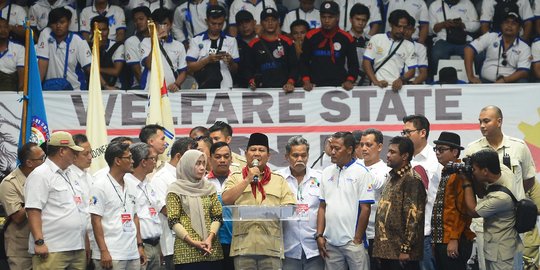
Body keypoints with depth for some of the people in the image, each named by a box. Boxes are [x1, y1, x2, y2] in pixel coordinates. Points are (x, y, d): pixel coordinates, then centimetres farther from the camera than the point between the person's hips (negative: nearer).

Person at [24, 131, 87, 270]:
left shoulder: (70, 175, 21)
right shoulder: (40, 175, -5)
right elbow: (33, 211, -14)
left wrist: (86, 243, 21)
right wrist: (39, 242, -21)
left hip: (78, 248, 8)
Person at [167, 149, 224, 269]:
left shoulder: (209, 187, 14)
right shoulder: (176, 189, 2)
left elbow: (217, 216, 9)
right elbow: (173, 221, -4)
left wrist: (210, 238, -8)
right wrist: (193, 242, -14)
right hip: (186, 250, -4)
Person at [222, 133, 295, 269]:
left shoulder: (279, 180, 16)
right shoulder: (235, 178, 14)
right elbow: (226, 199, -4)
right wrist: (247, 180, -4)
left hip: (271, 246, 1)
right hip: (243, 246, 0)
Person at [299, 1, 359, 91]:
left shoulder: (346, 38, 4)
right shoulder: (311, 37, 5)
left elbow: (353, 64, 10)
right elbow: (303, 62, 9)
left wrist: (350, 81, -7)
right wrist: (306, 81, -5)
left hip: (339, 86, 0)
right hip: (316, 86, 0)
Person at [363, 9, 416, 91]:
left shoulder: (409, 46, 11)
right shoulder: (377, 39, 8)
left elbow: (411, 70, 7)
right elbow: (366, 62, 4)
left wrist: (401, 80, -13)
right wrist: (375, 81, -9)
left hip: (396, 87, 1)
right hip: (379, 87, -1)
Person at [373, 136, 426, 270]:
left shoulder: (412, 180, -12)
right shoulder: (392, 177, 16)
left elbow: (414, 217, -18)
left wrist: (405, 249, -20)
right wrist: (379, 246, 17)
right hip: (386, 250, 9)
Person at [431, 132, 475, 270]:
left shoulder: (460, 174, -11)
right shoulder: (446, 173, 17)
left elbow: (462, 210, -17)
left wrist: (454, 239, -20)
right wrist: (436, 239, 17)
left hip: (454, 242, -9)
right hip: (441, 240, 9)